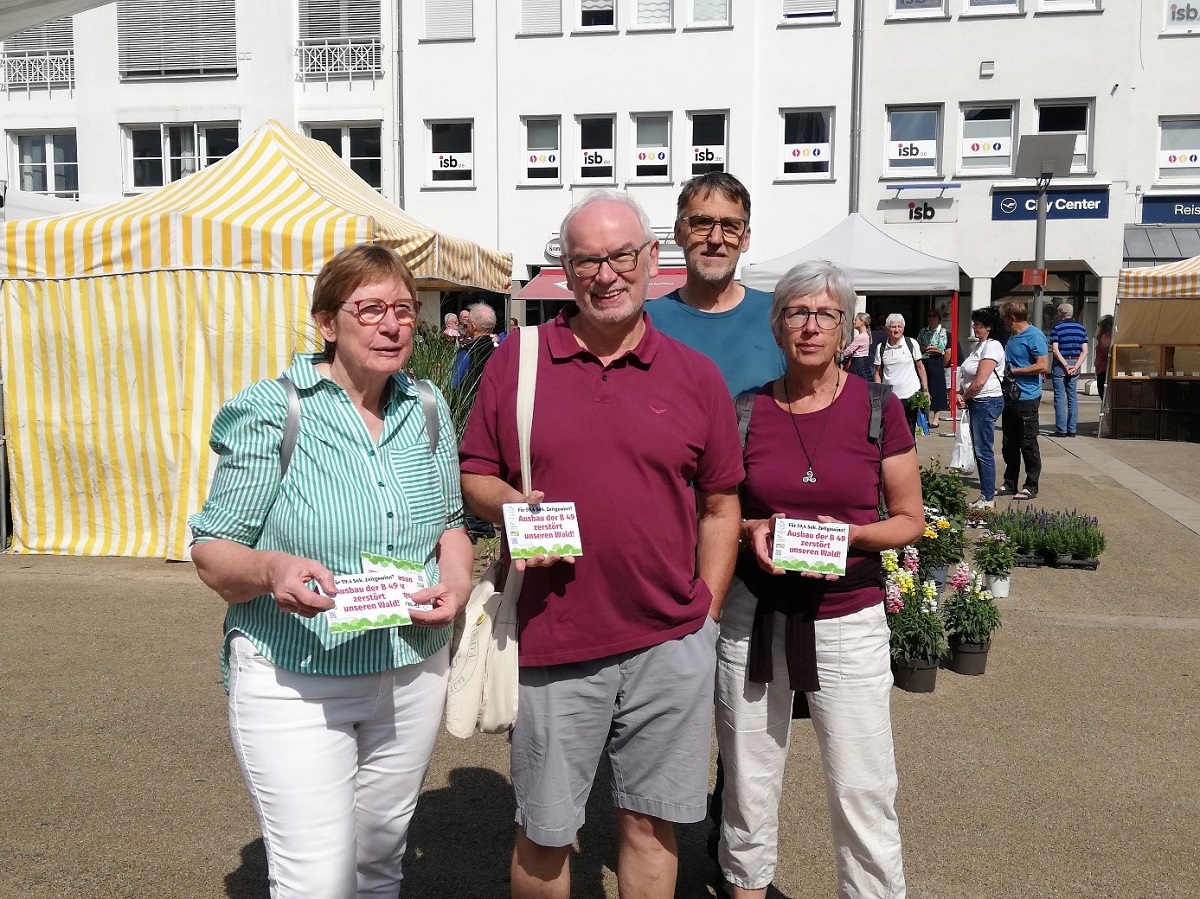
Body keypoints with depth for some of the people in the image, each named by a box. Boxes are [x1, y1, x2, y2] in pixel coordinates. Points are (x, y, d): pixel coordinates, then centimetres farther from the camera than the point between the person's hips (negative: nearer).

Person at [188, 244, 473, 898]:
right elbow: (212, 553, -8)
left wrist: (457, 581, -7)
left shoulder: (427, 408, 2)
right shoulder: (271, 413, -12)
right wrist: (272, 569, -30)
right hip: (295, 681, -4)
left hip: (412, 672, 5)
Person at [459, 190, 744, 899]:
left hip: (671, 642, 1)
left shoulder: (697, 375, 3)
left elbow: (721, 504, 8)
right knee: (544, 834, 13)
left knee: (651, 821, 15)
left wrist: (706, 611, 2)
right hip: (552, 643, -1)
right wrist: (509, 504, -14)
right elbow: (473, 475, 7)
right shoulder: (517, 359, 1)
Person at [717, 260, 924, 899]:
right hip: (754, 616, 1)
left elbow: (910, 520, 3)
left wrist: (849, 534, -15)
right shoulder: (746, 408, 1)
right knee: (748, 786, 12)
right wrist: (753, 530, -10)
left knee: (864, 793, 1)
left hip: (848, 621, -1)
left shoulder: (877, 406, -2)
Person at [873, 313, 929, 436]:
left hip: (910, 396, -2)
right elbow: (878, 373, 8)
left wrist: (925, 390, 0)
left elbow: (920, 367, 5)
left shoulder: (911, 344, 0)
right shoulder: (881, 348, 4)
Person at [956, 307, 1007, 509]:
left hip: (987, 402, -10)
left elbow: (979, 382, -19)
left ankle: (988, 499, -1)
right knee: (979, 450, 12)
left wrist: (964, 398, -5)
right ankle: (986, 494, 18)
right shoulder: (978, 345, 16)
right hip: (977, 402, 10)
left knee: (984, 451, -7)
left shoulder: (992, 347, -14)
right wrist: (961, 395, 2)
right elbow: (967, 375, 18)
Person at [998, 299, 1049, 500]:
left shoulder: (1035, 337, -12)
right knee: (1009, 444, 12)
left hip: (1027, 398, -9)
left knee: (1028, 444, 0)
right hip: (1009, 397, 9)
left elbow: (1043, 366, -19)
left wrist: (1013, 371, -15)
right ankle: (1010, 484, 21)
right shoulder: (1012, 337, 15)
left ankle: (1031, 486, 8)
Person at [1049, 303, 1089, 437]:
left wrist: (1066, 365, -12)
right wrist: (1076, 367, -5)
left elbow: (1055, 350, -15)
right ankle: (1072, 429, 9)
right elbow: (1084, 351, 0)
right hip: (1075, 364, 4)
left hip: (1060, 365, -4)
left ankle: (1061, 429, -3)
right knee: (1073, 397, 9)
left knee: (1060, 397, -1)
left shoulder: (1057, 328, -6)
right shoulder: (1081, 328, 8)